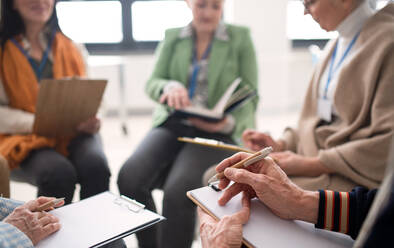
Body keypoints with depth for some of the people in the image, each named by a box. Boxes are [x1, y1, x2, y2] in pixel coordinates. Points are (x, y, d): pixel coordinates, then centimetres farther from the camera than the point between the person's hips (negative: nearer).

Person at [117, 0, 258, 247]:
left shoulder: (240, 37, 4)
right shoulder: (172, 37, 12)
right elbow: (152, 83, 8)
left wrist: (229, 123, -20)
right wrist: (170, 86, -17)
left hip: (218, 132, -3)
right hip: (172, 124, 3)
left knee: (178, 189, -31)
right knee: (129, 177, -24)